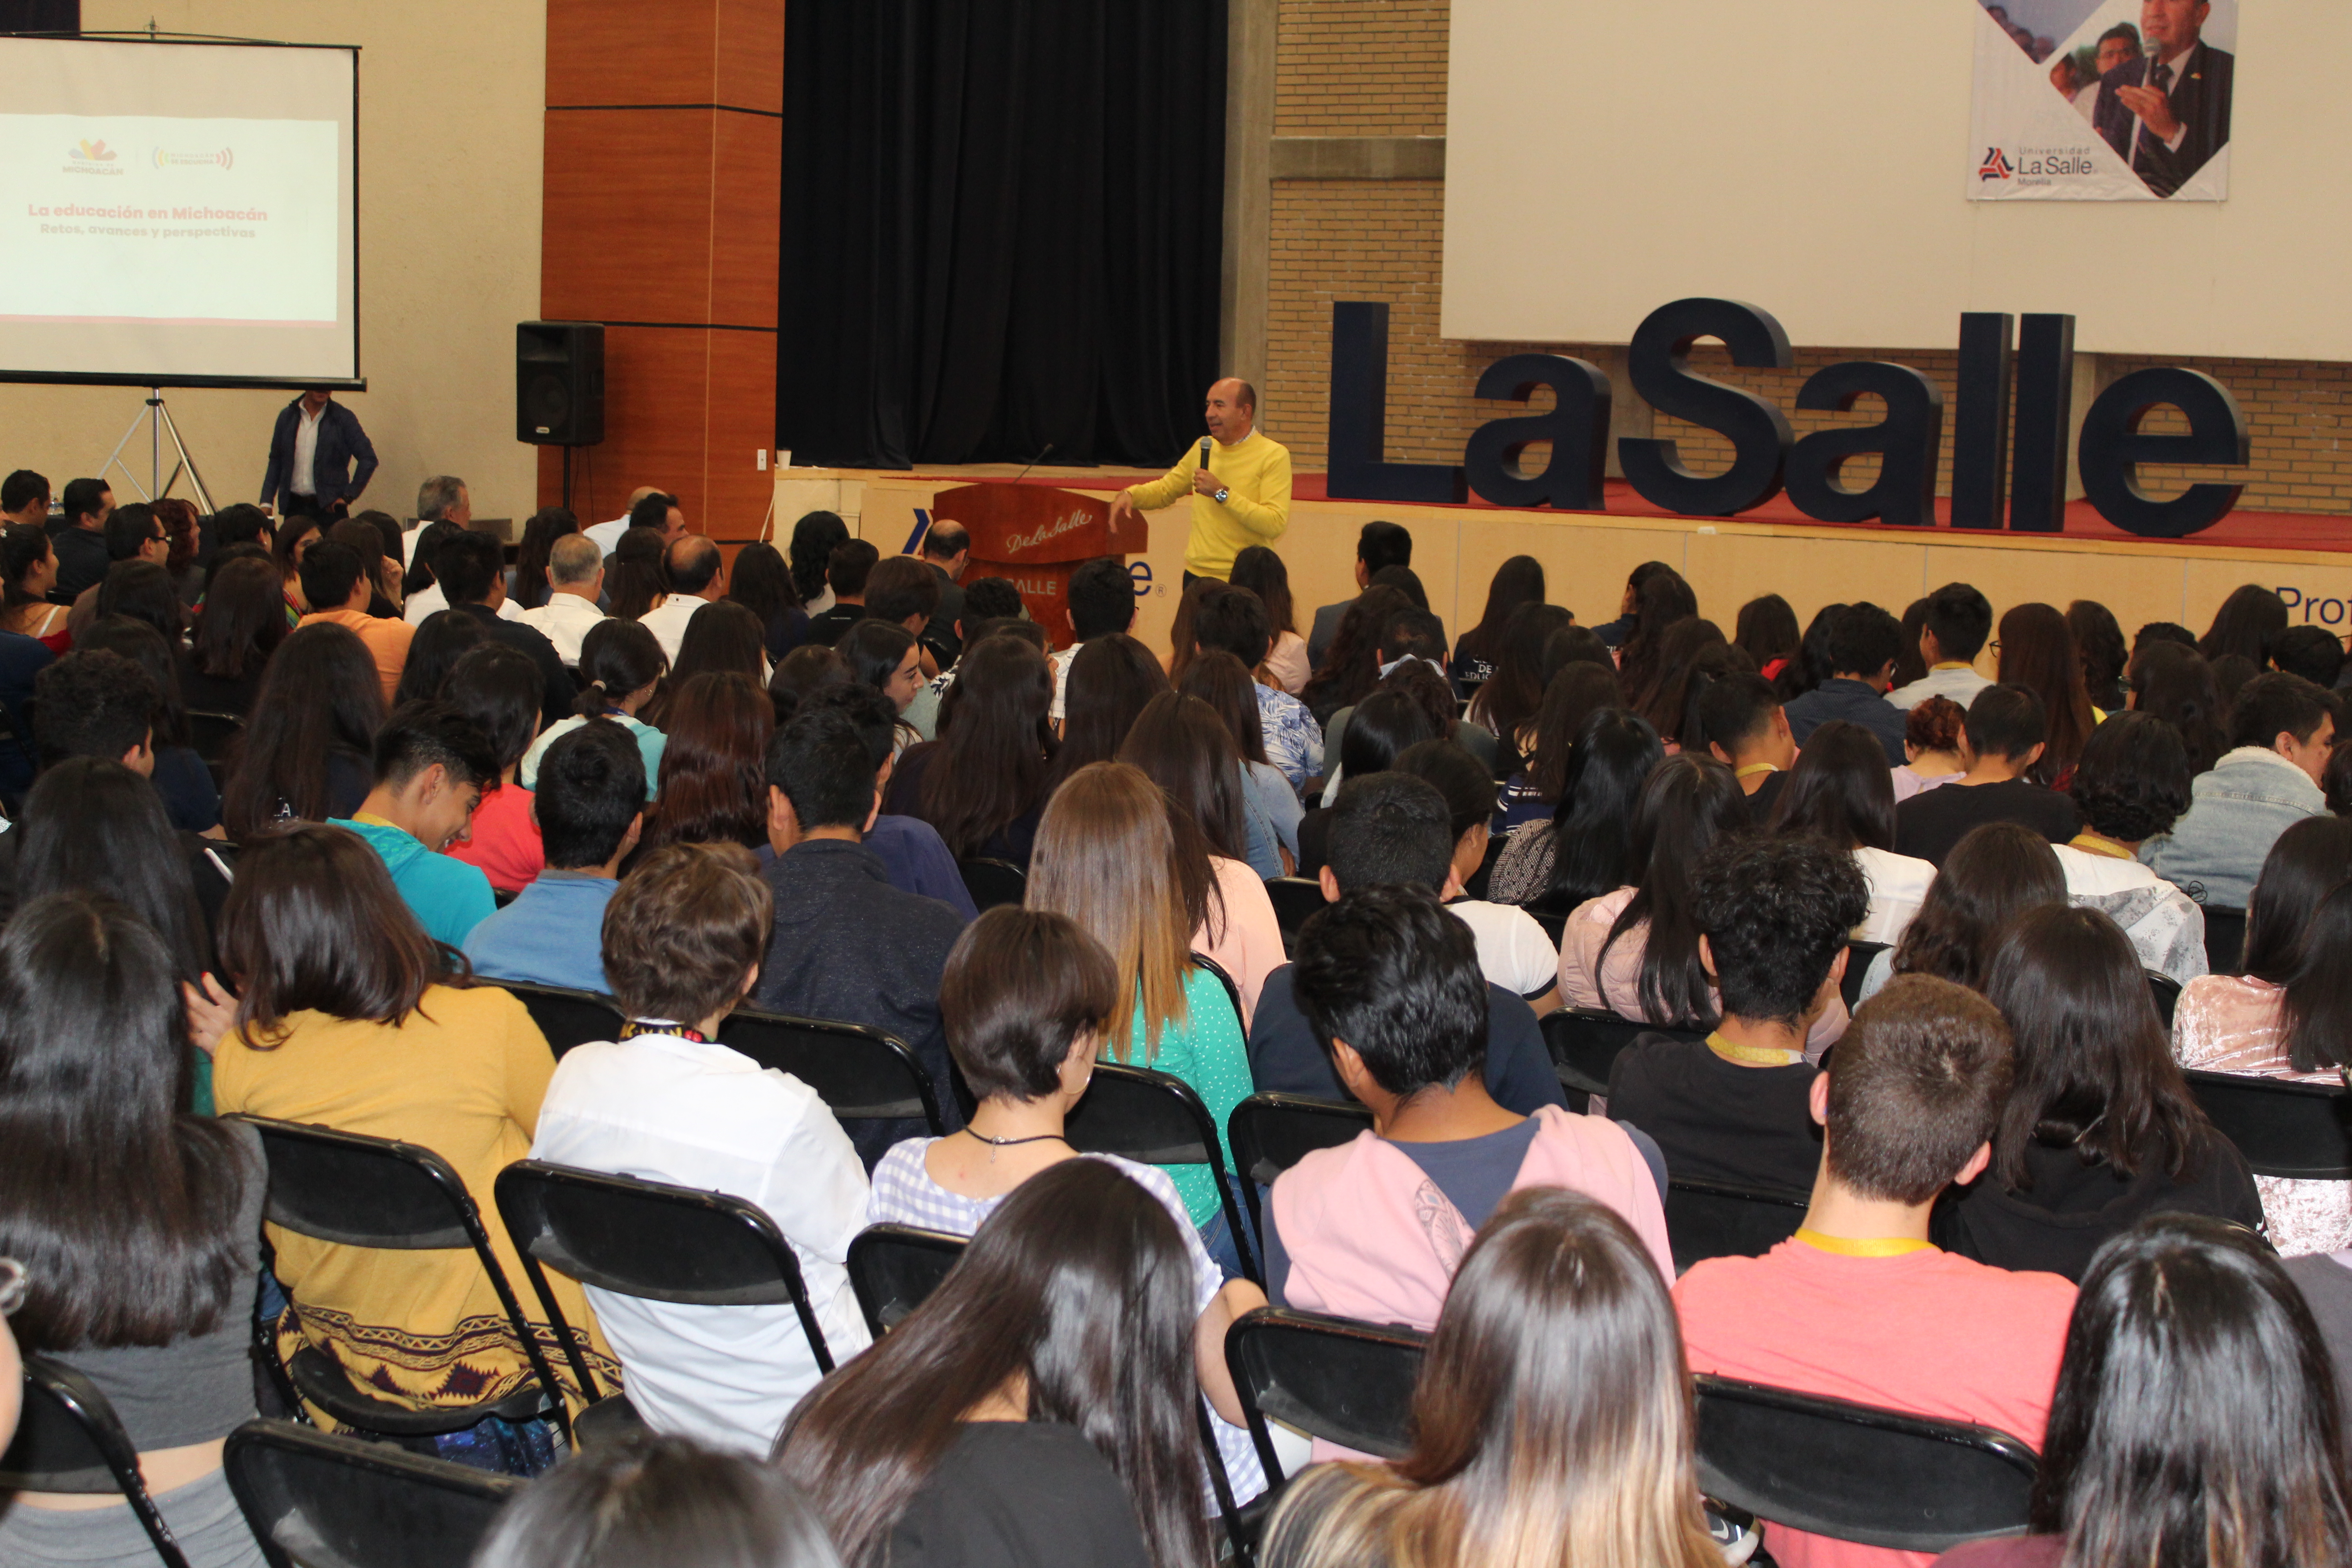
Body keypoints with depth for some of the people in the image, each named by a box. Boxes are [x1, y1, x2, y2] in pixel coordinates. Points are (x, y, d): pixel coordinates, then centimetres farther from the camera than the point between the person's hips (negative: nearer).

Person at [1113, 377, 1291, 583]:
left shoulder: (1274, 456, -9)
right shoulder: (1203, 448, 11)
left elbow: (1276, 524, -20)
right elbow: (1164, 491, 24)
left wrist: (1222, 493, -20)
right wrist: (1130, 495, 3)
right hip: (1196, 574, 5)